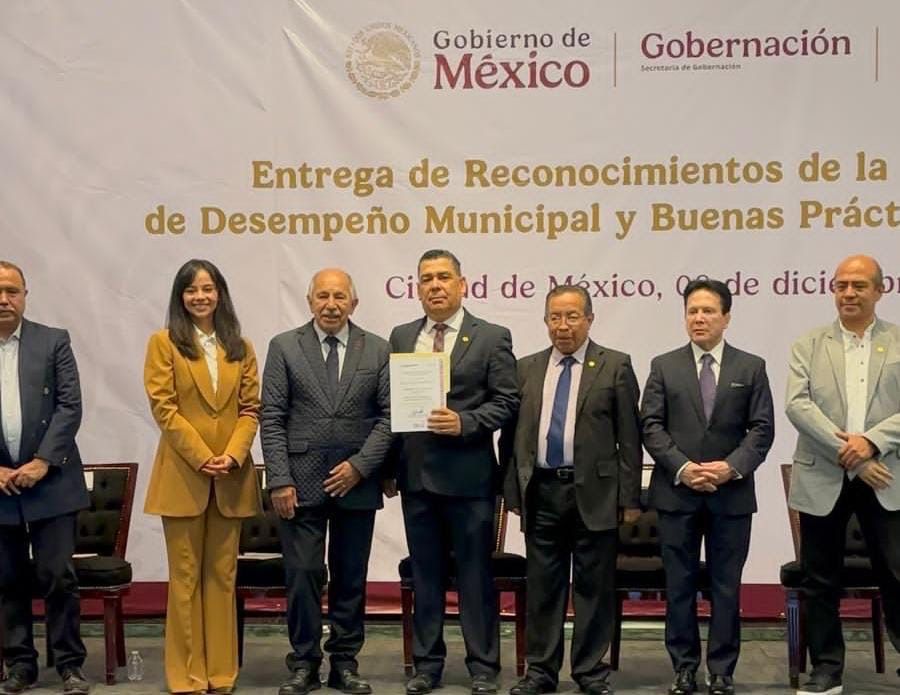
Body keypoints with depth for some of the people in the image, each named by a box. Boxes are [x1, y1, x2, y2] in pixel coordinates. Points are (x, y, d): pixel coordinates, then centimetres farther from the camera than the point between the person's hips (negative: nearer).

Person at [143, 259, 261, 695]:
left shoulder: (240, 347, 11)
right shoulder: (164, 342, 2)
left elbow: (250, 408, 6)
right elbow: (163, 406, -6)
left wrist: (232, 455, -11)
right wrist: (202, 458, -14)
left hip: (232, 476, 3)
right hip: (183, 474, -3)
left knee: (222, 575, 7)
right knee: (186, 575, 2)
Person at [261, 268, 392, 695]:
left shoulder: (378, 350, 5)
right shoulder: (284, 347, 3)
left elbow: (389, 415, 2)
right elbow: (272, 419, -1)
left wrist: (360, 465, -9)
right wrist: (280, 480, -8)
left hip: (357, 481, 1)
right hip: (301, 481, -1)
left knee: (351, 577, 9)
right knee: (302, 576, 1)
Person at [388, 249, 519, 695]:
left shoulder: (492, 337, -1)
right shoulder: (400, 337, 10)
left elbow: (507, 402, -5)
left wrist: (465, 423, -19)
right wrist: (389, 465, 3)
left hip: (468, 474, -4)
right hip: (416, 473, 4)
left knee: (475, 574, 4)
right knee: (424, 574, 12)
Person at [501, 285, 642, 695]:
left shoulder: (615, 366, 0)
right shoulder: (527, 368, 10)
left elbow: (628, 437, -2)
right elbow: (512, 434, 9)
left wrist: (630, 498, -5)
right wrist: (513, 490, 5)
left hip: (594, 492, -2)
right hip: (541, 492, 3)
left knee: (593, 587, 5)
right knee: (542, 586, 9)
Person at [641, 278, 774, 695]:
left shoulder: (751, 368, 6)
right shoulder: (663, 366, 6)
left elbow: (762, 429, 1)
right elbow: (651, 426, 0)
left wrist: (732, 466, -14)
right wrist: (681, 467, -13)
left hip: (732, 494, 0)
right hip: (677, 492, 0)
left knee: (726, 586, 6)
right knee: (679, 586, 6)